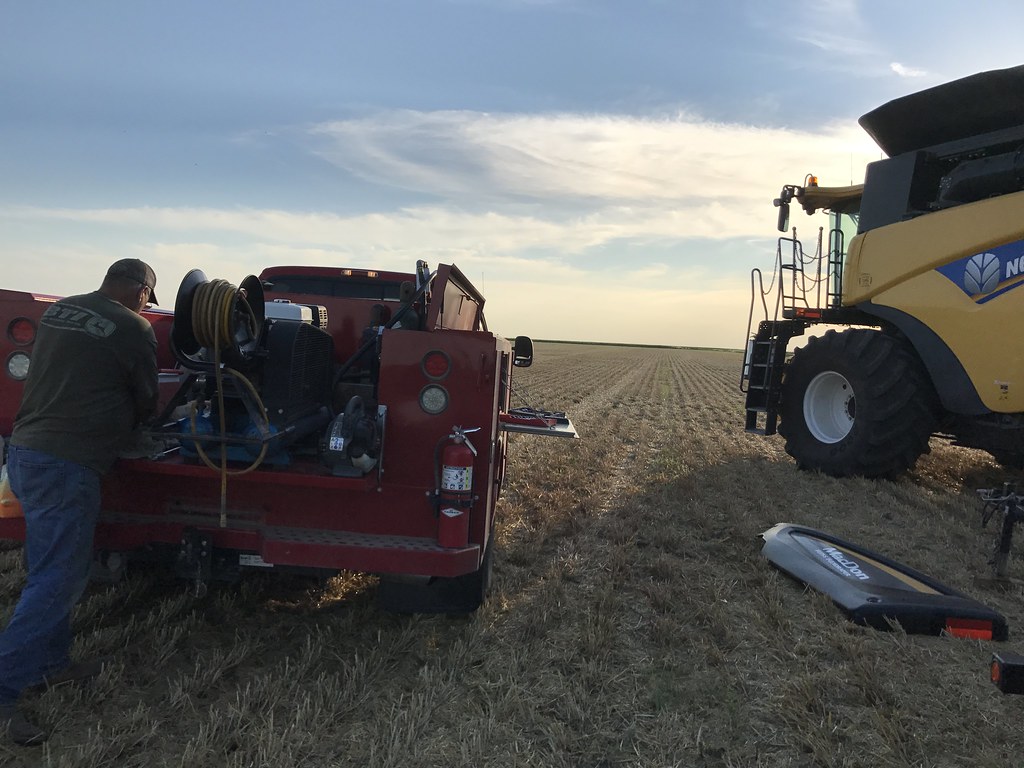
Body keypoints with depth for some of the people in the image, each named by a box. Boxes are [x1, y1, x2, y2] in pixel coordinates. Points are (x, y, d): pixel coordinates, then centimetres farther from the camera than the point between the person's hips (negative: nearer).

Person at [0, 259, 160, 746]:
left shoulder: (56, 310, 11)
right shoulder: (133, 329, -9)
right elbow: (145, 402, 2)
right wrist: (125, 423, 24)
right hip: (67, 464, -8)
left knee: (51, 571, 19)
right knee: (59, 580, -3)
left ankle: (51, 663, 30)